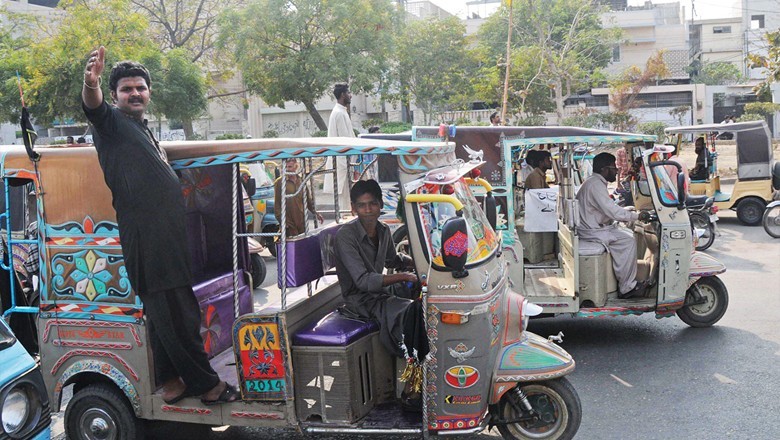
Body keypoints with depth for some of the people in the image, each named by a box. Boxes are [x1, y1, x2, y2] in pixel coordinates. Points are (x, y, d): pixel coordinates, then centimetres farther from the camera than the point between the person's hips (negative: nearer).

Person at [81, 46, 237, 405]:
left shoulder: (145, 131, 25)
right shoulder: (112, 121, 0)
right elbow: (93, 107, -25)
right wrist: (91, 83, -46)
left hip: (169, 237, 9)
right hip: (145, 238, -9)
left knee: (165, 312, 14)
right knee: (177, 315, -6)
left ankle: (171, 380, 24)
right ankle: (207, 384, 1)